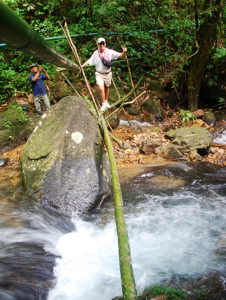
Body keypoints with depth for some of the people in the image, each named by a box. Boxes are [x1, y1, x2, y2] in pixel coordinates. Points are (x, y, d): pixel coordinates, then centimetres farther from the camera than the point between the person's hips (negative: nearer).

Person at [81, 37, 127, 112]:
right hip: (99, 74, -1)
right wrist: (81, 66, -5)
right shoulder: (96, 53, -6)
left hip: (108, 74, 1)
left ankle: (106, 101, 40)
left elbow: (120, 55, -10)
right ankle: (103, 104, -1)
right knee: (101, 88, -16)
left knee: (106, 88, 18)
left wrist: (124, 52, -31)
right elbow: (89, 61, 2)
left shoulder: (110, 52, -9)